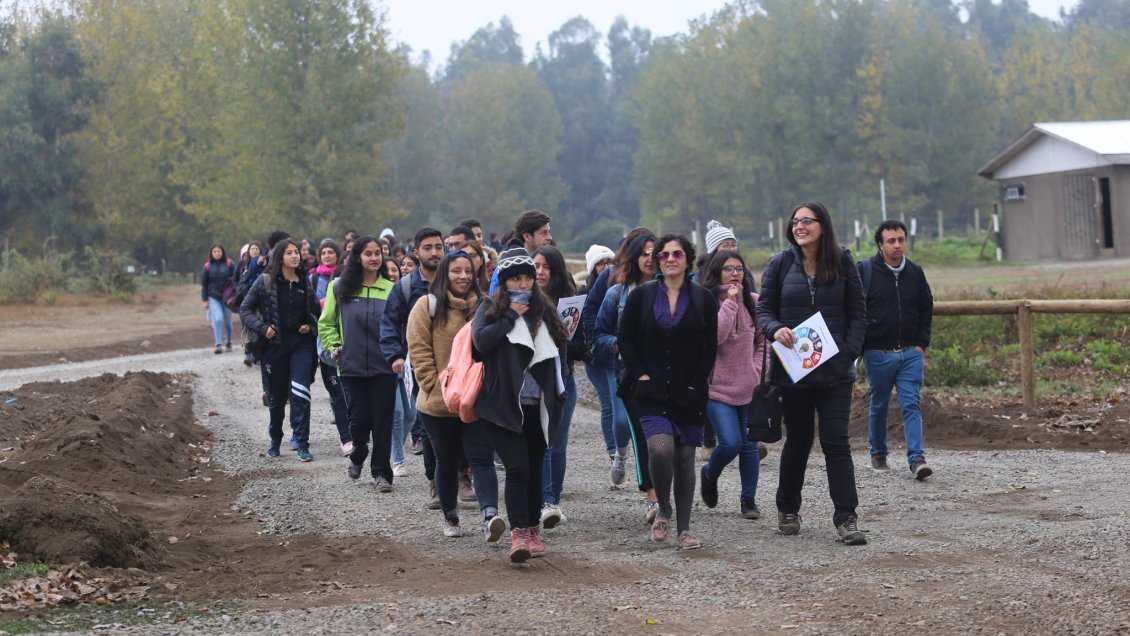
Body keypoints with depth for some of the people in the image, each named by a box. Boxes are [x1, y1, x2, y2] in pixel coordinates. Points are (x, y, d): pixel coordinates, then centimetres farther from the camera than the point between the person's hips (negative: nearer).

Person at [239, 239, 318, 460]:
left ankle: (303, 445, -10)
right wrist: (262, 328, -14)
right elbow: (245, 309, -2)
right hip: (274, 345, -1)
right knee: (276, 396, 10)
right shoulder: (265, 282, -4)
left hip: (301, 344, 1)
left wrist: (309, 326, 0)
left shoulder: (305, 282, 6)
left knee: (300, 394, -11)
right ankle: (275, 440, 30)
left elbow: (313, 310, 20)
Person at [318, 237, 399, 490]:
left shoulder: (391, 289, 1)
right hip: (351, 367, 0)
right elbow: (326, 323, 10)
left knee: (382, 421, 0)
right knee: (359, 419, 4)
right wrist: (335, 346, 0)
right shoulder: (340, 288, 1)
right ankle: (358, 455, 33)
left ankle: (381, 472, 11)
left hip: (384, 367, 0)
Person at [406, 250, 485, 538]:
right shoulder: (428, 306, -2)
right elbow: (419, 352, -6)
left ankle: (490, 517, -21)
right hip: (438, 404, -1)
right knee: (447, 461, 11)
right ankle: (450, 518, 27)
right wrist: (436, 387, -11)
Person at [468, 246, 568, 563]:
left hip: (536, 406, 4)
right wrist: (511, 315, -10)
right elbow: (481, 340, -16)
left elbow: (559, 349, 18)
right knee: (517, 467, -13)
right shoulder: (491, 308, 2)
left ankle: (532, 531, 19)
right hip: (504, 405, -4)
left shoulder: (543, 310, 12)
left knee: (534, 469, 10)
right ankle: (518, 534, -14)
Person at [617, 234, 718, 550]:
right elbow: (625, 339, 6)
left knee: (685, 457, 3)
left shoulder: (703, 299, 4)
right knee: (661, 447, -21)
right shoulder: (641, 295, 4)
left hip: (689, 393, 1)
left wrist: (696, 384, -4)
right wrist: (640, 374, -4)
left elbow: (710, 347, 5)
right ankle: (663, 510, 2)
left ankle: (684, 530, 10)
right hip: (652, 392, -1)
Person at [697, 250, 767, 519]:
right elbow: (715, 336, -22)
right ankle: (709, 475, 18)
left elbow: (762, 340, 12)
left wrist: (758, 370, 1)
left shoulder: (752, 302, 4)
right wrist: (730, 302, -20)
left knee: (749, 445, 7)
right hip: (718, 386, -4)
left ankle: (749, 500, 19)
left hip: (749, 386, 4)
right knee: (730, 442, -14)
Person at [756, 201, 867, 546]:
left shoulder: (842, 263, 3)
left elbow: (857, 313, 6)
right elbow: (764, 309, 5)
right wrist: (775, 329, -16)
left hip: (835, 370, -1)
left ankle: (846, 517, -5)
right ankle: (788, 510, 27)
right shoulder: (780, 265, 3)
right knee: (797, 440, 10)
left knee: (836, 441, -7)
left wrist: (849, 352, -6)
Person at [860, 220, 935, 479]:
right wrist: (859, 346, -7)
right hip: (878, 353, -2)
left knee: (911, 406, -6)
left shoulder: (915, 273, 7)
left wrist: (921, 344, 6)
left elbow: (926, 311, 15)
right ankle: (878, 454, 26)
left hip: (911, 353, 2)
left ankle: (916, 458, -11)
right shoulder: (865, 271, -5)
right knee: (879, 406, 10)